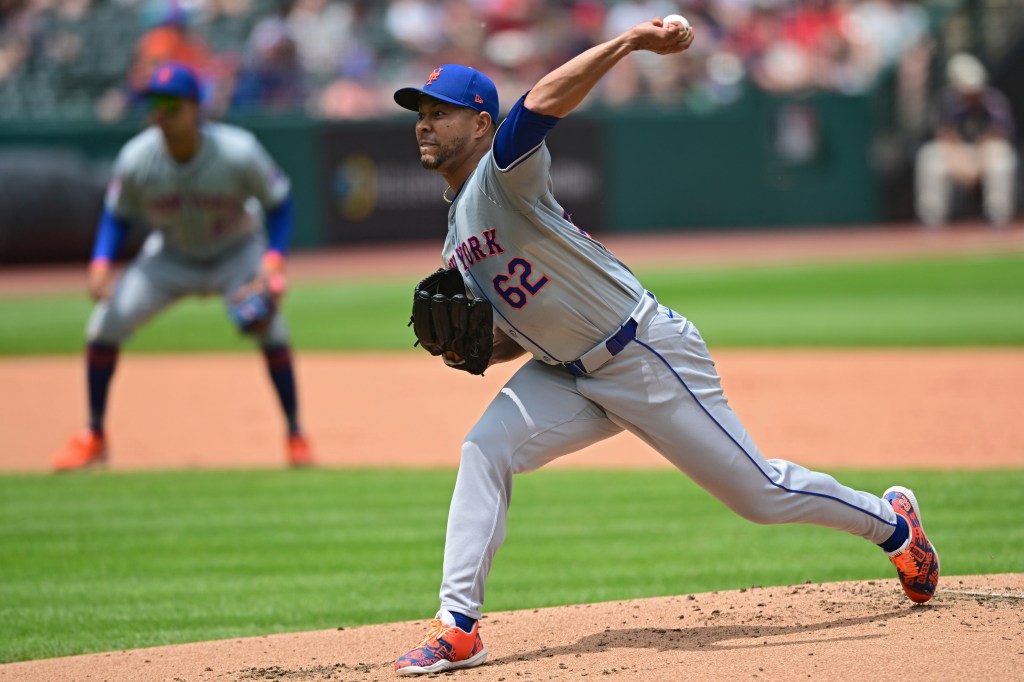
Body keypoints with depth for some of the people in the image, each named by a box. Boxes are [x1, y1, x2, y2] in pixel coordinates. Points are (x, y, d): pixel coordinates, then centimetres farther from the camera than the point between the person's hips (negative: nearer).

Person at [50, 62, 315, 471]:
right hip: (171, 256, 2)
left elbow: (279, 203, -15)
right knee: (105, 324, -11)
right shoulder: (136, 159, -24)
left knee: (268, 323, -26)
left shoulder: (238, 153, -30)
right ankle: (93, 437, 8)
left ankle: (295, 435, -6)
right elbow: (117, 215, -7)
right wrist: (101, 263, -24)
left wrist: (273, 261, -29)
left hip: (237, 253, -2)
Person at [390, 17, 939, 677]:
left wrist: (629, 42, -46)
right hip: (568, 374, 8)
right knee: (485, 450, -11)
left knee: (760, 491, -1)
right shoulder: (458, 236, 12)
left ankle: (890, 521, 23)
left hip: (647, 353, -8)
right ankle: (458, 628, -12)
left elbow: (544, 102, -37)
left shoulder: (503, 172, -16)